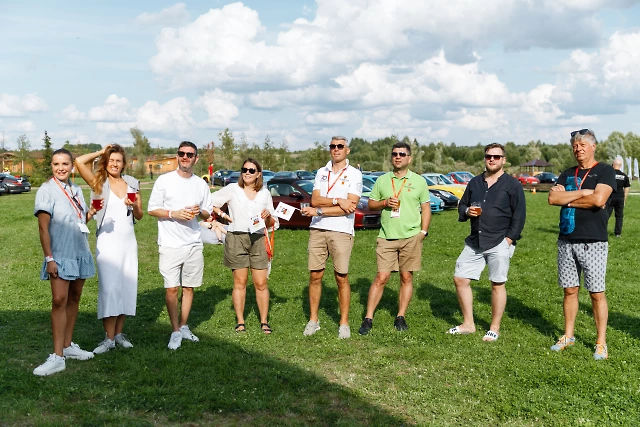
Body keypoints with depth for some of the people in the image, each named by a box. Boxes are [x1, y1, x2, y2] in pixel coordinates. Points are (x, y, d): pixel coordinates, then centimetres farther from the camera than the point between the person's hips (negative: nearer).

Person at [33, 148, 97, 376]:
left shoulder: (76, 190, 8)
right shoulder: (46, 190, -9)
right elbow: (43, 227, -13)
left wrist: (90, 213, -3)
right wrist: (49, 258, -18)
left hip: (81, 253, 6)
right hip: (60, 255, -6)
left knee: (74, 299, 10)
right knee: (59, 301, -11)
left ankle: (68, 345, 19)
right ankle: (57, 357, -11)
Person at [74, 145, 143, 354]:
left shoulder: (132, 183, 8)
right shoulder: (99, 182, -1)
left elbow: (139, 216, 12)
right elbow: (79, 161, -17)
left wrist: (134, 206, -10)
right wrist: (101, 152, -3)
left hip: (128, 240, 4)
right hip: (107, 241, -4)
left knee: (127, 286, 6)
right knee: (109, 287, -8)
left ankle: (119, 333, 16)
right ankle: (109, 338, -3)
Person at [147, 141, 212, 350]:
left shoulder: (201, 184, 9)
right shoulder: (164, 180, -2)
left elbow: (208, 214, 15)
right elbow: (152, 209, -1)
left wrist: (199, 211, -8)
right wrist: (174, 213, -16)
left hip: (194, 244, 4)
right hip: (170, 244, -3)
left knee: (189, 287, 10)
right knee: (172, 288, -4)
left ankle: (184, 326, 23)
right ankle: (175, 331, 7)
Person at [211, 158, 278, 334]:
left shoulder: (265, 193, 12)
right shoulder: (232, 189, 5)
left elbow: (272, 224, 15)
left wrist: (268, 216, -5)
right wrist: (221, 215, 0)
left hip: (258, 240, 2)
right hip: (237, 239, -1)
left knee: (261, 283, -1)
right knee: (240, 282, 3)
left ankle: (264, 322, 8)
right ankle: (240, 322, 12)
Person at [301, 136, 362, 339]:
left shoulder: (354, 174, 2)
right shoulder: (321, 172, 14)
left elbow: (350, 207, -9)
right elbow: (315, 200, 2)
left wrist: (319, 211, -12)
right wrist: (338, 200, -13)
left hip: (341, 231, -3)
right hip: (317, 230, 4)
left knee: (342, 278, 0)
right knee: (315, 275, 4)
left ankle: (344, 323, 10)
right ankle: (313, 320, 15)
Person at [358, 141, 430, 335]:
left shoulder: (419, 181, 6)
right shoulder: (382, 180, 9)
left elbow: (426, 208, 7)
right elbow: (371, 204, 13)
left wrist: (423, 232, -3)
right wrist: (385, 203, -7)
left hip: (411, 237, 0)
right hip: (386, 237, 0)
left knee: (407, 277, 5)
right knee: (381, 278, -4)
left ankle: (401, 317, 16)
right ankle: (368, 319, 1)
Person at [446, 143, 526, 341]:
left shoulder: (512, 184, 0)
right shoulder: (475, 182, 14)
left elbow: (519, 214, -3)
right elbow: (461, 206, 21)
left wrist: (510, 238, -11)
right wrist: (467, 211, -3)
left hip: (499, 243, -5)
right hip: (474, 242, 5)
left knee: (497, 284, -1)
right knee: (460, 279, 3)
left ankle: (494, 329, 13)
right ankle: (468, 324, 17)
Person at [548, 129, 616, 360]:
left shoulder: (605, 171, -3)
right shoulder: (567, 174, 13)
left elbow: (598, 200, -19)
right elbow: (552, 198, -2)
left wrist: (567, 199, -6)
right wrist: (582, 193, -11)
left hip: (593, 242, -5)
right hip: (566, 241, 5)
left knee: (597, 293, 0)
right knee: (570, 290, 11)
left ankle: (601, 343, 9)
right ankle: (568, 336, 22)